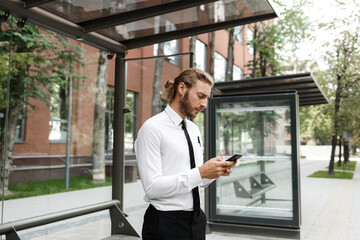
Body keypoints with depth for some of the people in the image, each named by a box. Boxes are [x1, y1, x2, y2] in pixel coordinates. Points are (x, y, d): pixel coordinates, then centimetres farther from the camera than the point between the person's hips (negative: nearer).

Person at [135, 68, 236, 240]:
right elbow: (152, 187, -21)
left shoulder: (194, 129, 10)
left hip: (196, 219, 7)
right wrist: (200, 172, -25)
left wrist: (215, 171, -6)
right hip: (165, 224, -7)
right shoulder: (152, 128, -13)